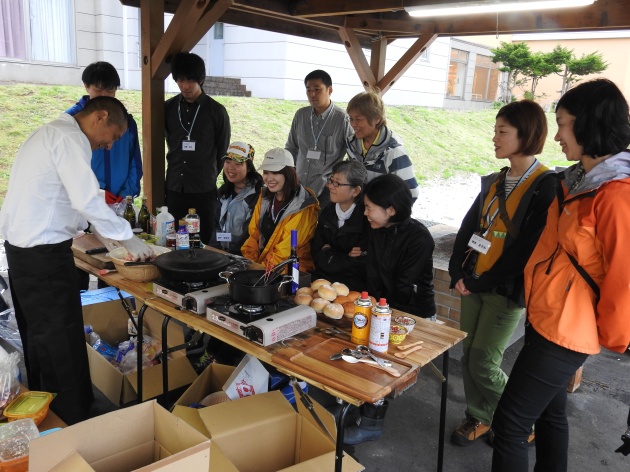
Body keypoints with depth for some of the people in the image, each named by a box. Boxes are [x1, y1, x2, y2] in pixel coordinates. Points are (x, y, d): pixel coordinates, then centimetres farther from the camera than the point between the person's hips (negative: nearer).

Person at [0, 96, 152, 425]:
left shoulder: (49, 132, 17)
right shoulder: (70, 138, -15)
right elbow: (88, 200, -23)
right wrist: (129, 239, -14)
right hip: (44, 255, -11)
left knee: (39, 340, 19)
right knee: (63, 348, -2)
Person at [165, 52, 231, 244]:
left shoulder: (216, 111, -3)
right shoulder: (168, 108, 6)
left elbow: (222, 152, 4)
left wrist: (209, 176, 9)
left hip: (204, 191, -3)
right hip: (174, 188, 3)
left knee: (204, 243, 2)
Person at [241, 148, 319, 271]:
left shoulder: (304, 206, -13)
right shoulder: (264, 196, 8)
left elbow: (286, 249, -15)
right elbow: (254, 234, 9)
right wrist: (248, 261, -4)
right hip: (259, 264, 6)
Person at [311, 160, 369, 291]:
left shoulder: (367, 217, -14)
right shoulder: (327, 212, 9)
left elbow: (361, 264, -16)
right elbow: (316, 252, 5)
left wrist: (328, 254, -5)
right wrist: (346, 258, -10)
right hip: (323, 278, 6)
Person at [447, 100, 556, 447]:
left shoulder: (546, 186, -12)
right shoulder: (494, 182, 10)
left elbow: (529, 248, -18)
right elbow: (469, 227, 11)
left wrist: (481, 283, -15)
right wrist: (458, 274, -1)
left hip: (506, 290, -7)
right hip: (473, 284, 7)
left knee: (483, 364, -1)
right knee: (468, 357, 11)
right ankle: (479, 418, 31)